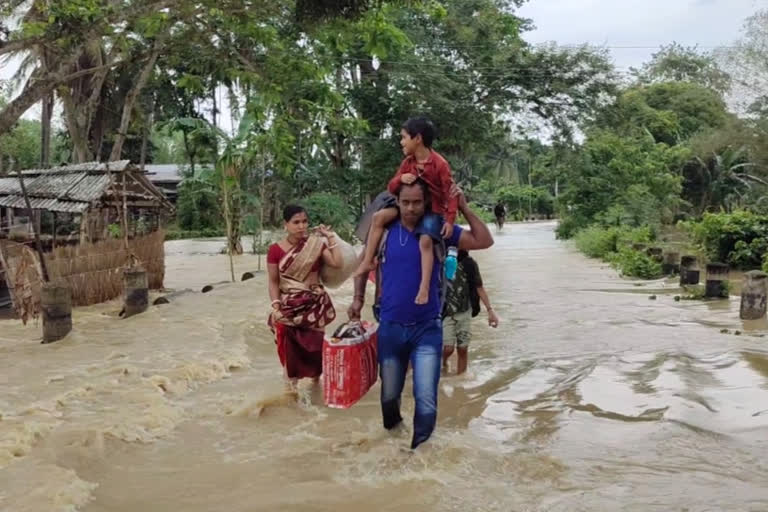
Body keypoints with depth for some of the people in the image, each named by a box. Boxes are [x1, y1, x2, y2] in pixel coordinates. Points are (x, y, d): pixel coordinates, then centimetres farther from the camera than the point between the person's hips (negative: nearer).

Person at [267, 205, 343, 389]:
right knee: (291, 348, 0)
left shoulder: (317, 245, 1)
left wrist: (330, 237, -7)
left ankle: (315, 378, 25)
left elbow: (337, 263, -11)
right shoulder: (275, 250, -4)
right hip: (289, 305, -1)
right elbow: (273, 282, -1)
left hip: (315, 303, 1)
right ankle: (292, 384, 17)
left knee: (315, 345, 5)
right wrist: (276, 306, -12)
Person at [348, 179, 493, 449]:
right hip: (390, 327, 2)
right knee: (389, 396, 17)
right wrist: (358, 299, 3)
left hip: (427, 329, -1)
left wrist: (464, 207, -14)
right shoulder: (384, 231, -2)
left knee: (426, 400, -8)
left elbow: (484, 241, -9)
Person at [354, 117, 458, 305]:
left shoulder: (439, 163, -16)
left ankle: (424, 288, -31)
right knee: (379, 217, -10)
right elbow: (391, 188, 5)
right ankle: (367, 261, -5)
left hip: (433, 210, -6)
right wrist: (400, 179, -19)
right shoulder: (408, 162, 4)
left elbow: (450, 192, -15)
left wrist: (450, 219, -23)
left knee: (425, 241, -30)